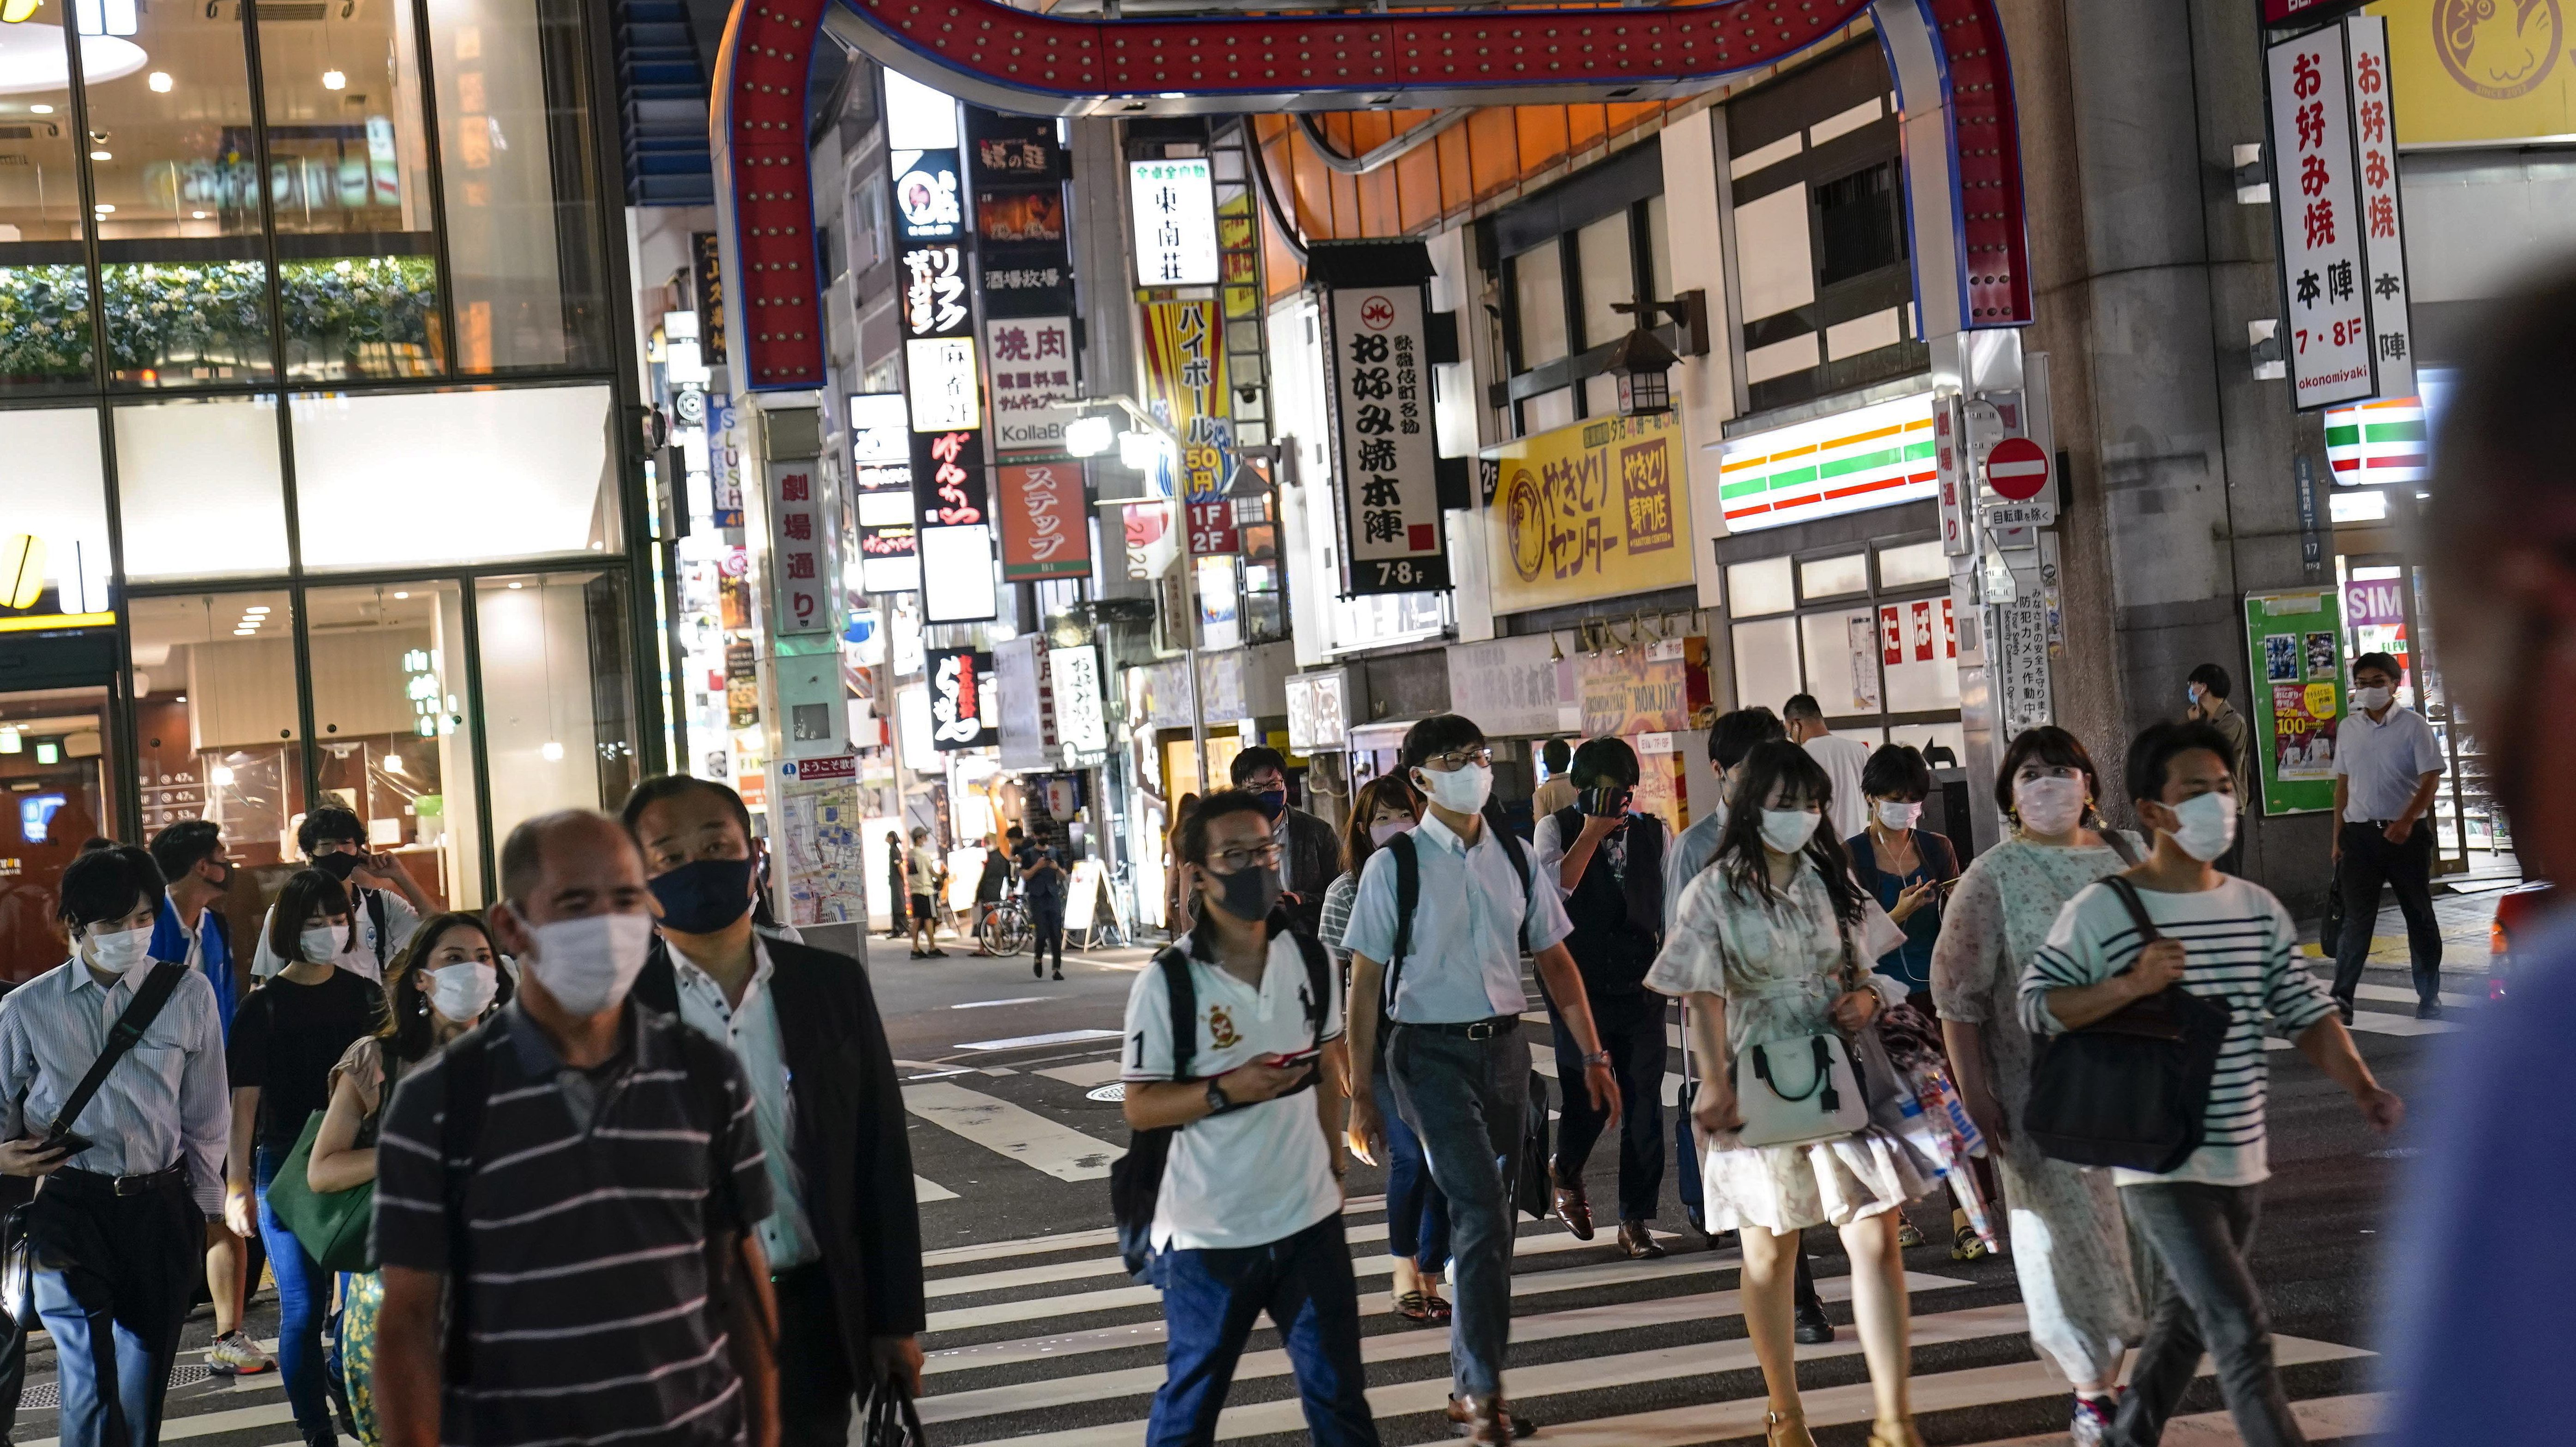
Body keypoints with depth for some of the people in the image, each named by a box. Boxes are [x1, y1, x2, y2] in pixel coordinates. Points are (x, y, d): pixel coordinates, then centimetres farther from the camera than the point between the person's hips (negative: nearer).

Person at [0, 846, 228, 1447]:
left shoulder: (188, 995, -1)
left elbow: (205, 1115, 5)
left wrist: (205, 1208, 9)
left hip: (161, 1207, 1)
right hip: (70, 1204, -1)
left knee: (144, 1376, 11)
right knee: (91, 1381, -15)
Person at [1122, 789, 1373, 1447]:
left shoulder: (1307, 957, 1)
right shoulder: (1167, 982, -13)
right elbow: (1140, 1108, -11)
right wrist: (1227, 1091, -24)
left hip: (1310, 1218, 4)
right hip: (1210, 1232, -4)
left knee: (1338, 1390, 12)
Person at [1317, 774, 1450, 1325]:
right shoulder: (1346, 892, 0)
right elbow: (1333, 977, 2)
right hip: (1381, 1046, -3)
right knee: (1411, 1154, -16)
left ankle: (1428, 1282, 13)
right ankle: (1404, 1271, 2)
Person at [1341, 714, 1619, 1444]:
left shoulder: (1515, 857, 7)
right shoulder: (1396, 864, -7)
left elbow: (1555, 960, 13)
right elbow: (1365, 982, -4)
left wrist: (1594, 1056, 8)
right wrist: (1361, 1093, -5)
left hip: (1504, 1047, 5)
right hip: (1431, 1053, -5)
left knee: (1490, 1218, 11)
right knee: (1482, 1212, -14)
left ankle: (1472, 1386, 23)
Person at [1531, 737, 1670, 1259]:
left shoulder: (1654, 833, 9)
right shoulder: (1556, 829, 3)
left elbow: (1674, 906, 14)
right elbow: (1556, 887, -14)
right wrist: (1593, 831, -14)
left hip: (1641, 988, 2)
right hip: (1579, 991, -2)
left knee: (1643, 1107, 1)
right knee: (1588, 1098, -2)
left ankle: (1636, 1220, 9)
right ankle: (1566, 1176, 30)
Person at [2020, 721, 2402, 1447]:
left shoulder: (2260, 910, 7)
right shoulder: (2101, 911, -11)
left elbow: (2306, 1013, 5)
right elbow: (2035, 1005, -10)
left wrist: (2364, 1090, -10)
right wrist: (2130, 985, -24)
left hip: (2239, 1160, 7)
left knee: (2186, 1319, 20)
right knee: (2242, 1332, -13)